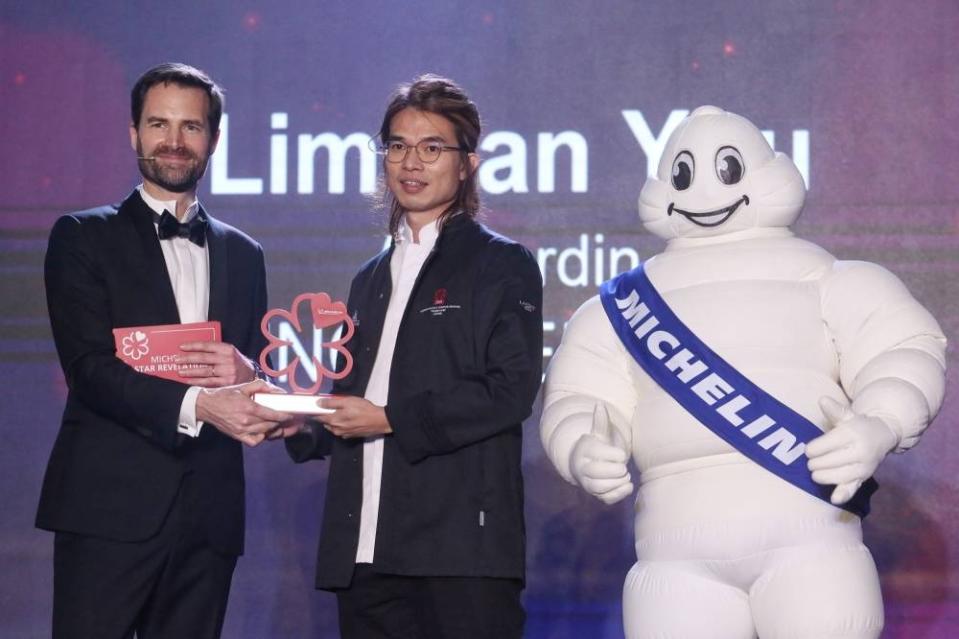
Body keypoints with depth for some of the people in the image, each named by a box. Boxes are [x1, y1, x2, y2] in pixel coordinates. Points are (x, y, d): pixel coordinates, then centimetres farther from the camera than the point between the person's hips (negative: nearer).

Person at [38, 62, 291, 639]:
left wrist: (248, 374, -7)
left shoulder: (243, 255, 18)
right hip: (111, 506, -4)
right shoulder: (83, 238, 4)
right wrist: (196, 404, -23)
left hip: (209, 513, 4)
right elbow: (89, 367, -9)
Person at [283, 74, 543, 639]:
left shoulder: (502, 265, 2)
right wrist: (302, 423, 6)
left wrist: (390, 420, -11)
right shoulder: (371, 279, 22)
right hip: (365, 552, 6)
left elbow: (512, 390, -9)